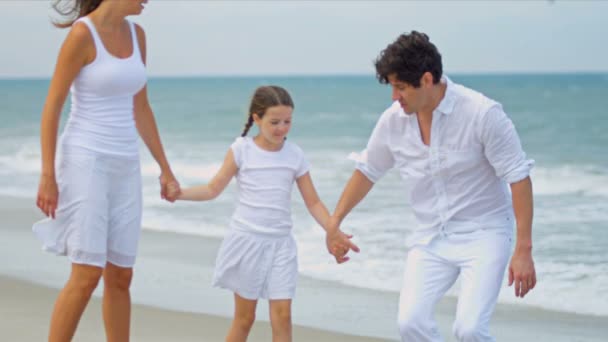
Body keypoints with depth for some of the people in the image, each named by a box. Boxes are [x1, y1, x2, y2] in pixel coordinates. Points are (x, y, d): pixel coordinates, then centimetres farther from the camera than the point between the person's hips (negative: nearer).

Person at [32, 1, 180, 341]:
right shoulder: (82, 34, -13)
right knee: (87, 275, -12)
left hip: (124, 166, 7)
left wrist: (166, 169, 15)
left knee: (121, 277, 8)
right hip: (86, 160, -7)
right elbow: (52, 106, -12)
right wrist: (48, 176, -15)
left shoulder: (136, 34, 9)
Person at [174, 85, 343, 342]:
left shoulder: (295, 155, 1)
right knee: (244, 317, 5)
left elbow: (313, 202, 6)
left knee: (282, 315, -7)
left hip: (280, 243, 2)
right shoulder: (242, 149, -4)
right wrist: (178, 192, -13)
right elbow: (214, 189, 1)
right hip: (246, 239, -2)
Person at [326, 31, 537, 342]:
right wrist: (333, 224, 17)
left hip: (483, 233, -5)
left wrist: (523, 250, -19)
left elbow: (518, 178, -16)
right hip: (430, 236, 5)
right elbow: (367, 171, 14)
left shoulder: (482, 113, -18)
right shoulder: (393, 120, -4)